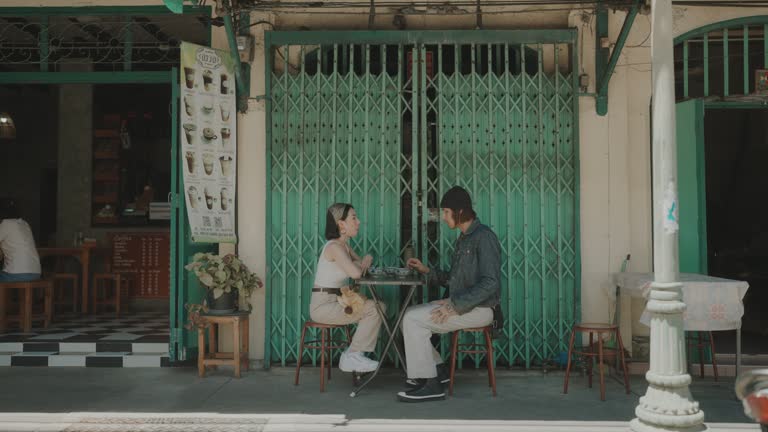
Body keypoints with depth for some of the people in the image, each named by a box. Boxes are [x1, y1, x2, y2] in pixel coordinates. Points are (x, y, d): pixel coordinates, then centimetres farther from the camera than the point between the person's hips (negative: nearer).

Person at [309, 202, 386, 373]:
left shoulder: (344, 245, 12)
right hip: (323, 306, -9)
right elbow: (355, 273, -31)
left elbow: (361, 266, 19)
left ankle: (353, 355, 7)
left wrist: (367, 259, -5)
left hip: (335, 302, 9)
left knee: (379, 307, 4)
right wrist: (362, 263, -7)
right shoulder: (334, 247, -18)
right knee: (374, 308, -14)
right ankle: (353, 355, 0)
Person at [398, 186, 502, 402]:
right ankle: (436, 368, 13)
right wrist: (427, 270, 11)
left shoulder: (484, 237, -15)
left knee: (413, 320, -18)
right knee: (409, 316, 6)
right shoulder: (463, 239, 15)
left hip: (478, 309, -9)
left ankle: (430, 384, -10)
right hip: (460, 304, 9)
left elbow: (490, 283, -24)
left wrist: (455, 305, -25)